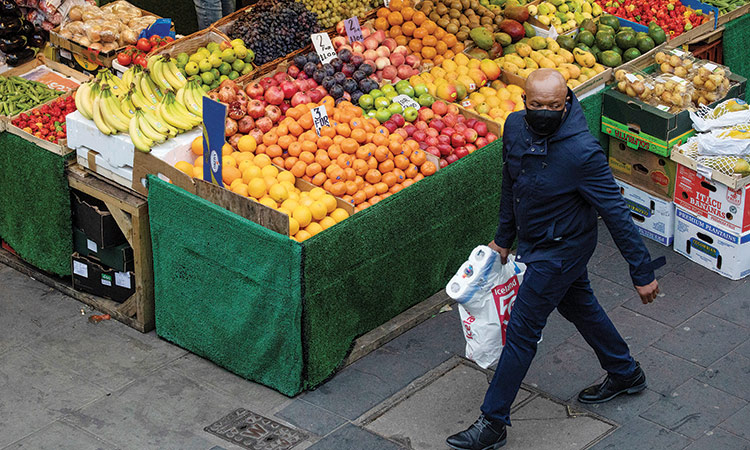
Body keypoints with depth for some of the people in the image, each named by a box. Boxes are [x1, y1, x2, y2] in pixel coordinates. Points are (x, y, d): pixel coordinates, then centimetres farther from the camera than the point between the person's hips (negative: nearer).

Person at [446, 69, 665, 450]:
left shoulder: (581, 152, -32)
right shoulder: (515, 126, -11)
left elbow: (616, 213, -25)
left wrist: (643, 272, -20)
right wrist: (503, 238, 17)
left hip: (561, 249, -8)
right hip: (533, 241, 8)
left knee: (522, 331, -1)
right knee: (579, 306, 26)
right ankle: (625, 374, 49)